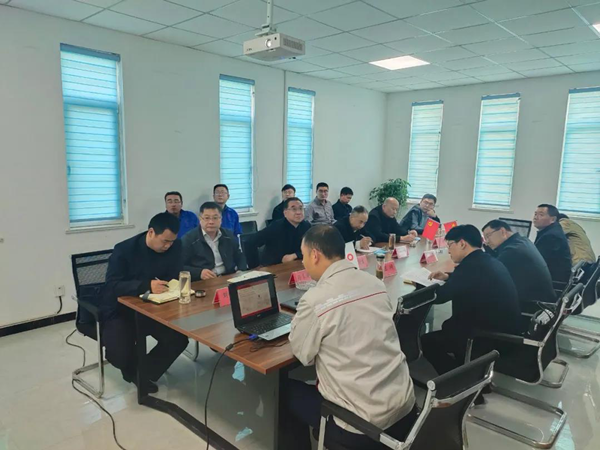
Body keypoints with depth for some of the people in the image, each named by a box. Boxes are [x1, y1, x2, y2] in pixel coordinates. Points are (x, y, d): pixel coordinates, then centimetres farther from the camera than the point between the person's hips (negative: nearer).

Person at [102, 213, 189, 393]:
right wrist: (147, 286, -39)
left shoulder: (175, 246, -7)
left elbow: (176, 276, -2)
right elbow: (111, 286, -24)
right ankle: (135, 370, 15)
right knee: (119, 355, -24)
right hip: (121, 310, -3)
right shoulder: (124, 249, -17)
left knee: (179, 339, -17)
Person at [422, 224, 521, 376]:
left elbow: (439, 296, -15)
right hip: (506, 332, 9)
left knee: (427, 341, 2)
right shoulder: (491, 262, 6)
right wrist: (448, 277, 18)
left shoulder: (471, 265, -22)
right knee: (448, 326, 25)